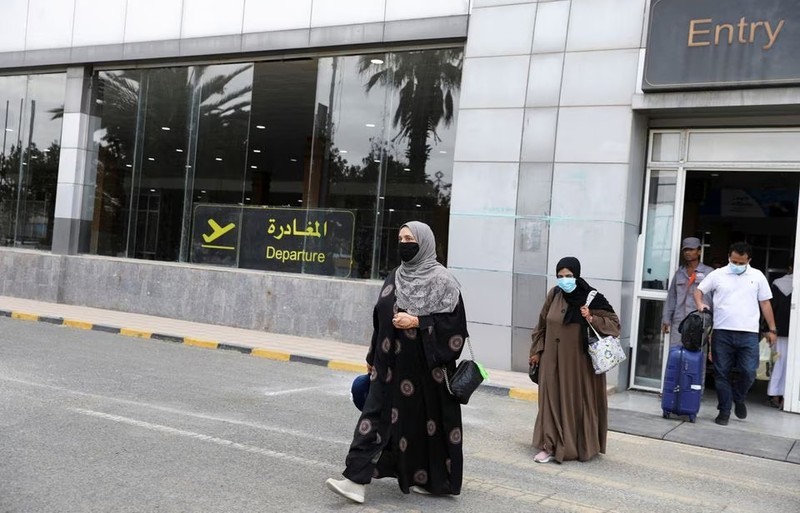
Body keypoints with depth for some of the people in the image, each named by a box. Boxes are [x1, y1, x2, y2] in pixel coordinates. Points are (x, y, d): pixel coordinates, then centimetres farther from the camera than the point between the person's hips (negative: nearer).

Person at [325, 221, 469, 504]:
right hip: (391, 363, 5)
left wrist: (416, 322, -20)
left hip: (425, 364, -5)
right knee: (376, 415, -2)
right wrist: (373, 358, 15)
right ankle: (357, 481, -3)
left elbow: (454, 322, -12)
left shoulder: (442, 280, -8)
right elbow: (380, 320, 14)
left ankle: (433, 479, 26)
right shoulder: (394, 278, 10)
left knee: (426, 419, 6)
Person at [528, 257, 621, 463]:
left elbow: (614, 324, -9)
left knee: (579, 400, 5)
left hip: (579, 360, -3)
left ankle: (582, 446, 18)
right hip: (554, 358, 3)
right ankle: (551, 445, 11)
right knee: (553, 399, 5)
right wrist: (536, 351, 10)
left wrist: (592, 319, -24)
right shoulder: (554, 295, 0)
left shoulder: (591, 298, -11)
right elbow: (542, 324, 10)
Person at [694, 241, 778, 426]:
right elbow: (699, 291, 13)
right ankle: (724, 410, 15)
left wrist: (772, 329, 9)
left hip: (748, 333, 0)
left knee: (749, 372, -5)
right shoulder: (717, 275, 5)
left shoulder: (757, 276, 8)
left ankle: (738, 398, 24)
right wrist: (700, 304, -9)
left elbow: (765, 303, 11)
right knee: (721, 373, 3)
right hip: (722, 332, 0)